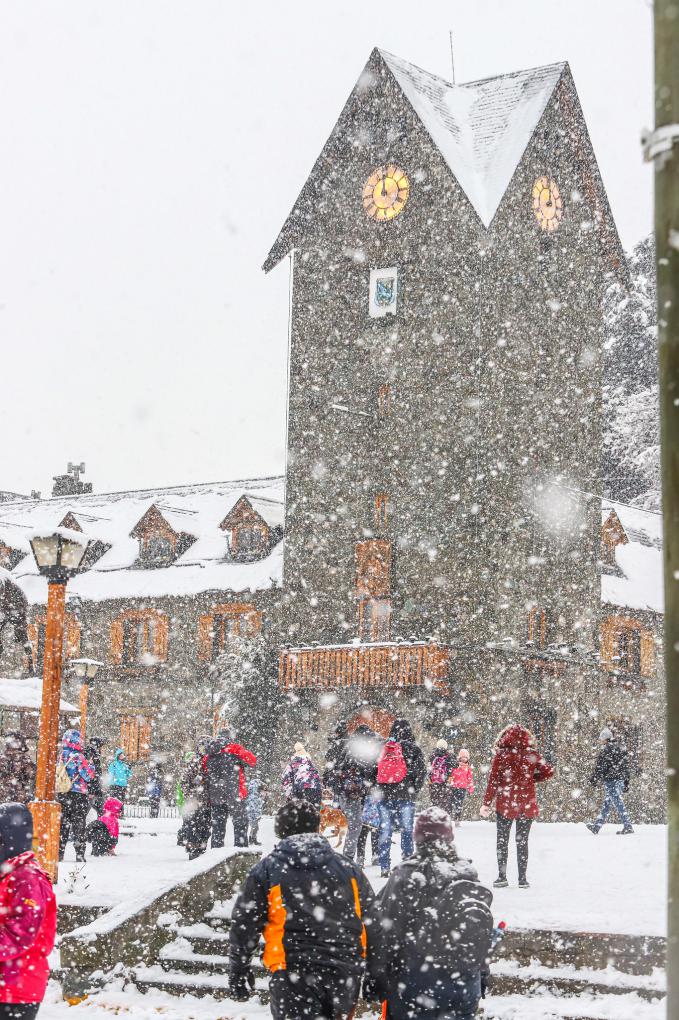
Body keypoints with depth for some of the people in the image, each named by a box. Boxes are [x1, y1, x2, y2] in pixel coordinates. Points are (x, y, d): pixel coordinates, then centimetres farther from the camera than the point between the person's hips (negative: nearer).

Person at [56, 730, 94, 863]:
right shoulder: (78, 758, -15)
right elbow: (88, 776, -14)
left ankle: (59, 853, 10)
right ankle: (80, 854, 0)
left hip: (61, 795, 5)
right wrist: (90, 767, 3)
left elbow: (55, 774, 12)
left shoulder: (60, 757, 3)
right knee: (79, 825, 2)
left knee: (62, 824, 11)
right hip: (78, 795, -5)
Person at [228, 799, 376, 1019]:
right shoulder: (347, 868, 11)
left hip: (294, 974, -3)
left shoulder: (267, 869, 3)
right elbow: (372, 923, 13)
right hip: (345, 975, 3)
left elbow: (244, 925, 3)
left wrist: (238, 974, 12)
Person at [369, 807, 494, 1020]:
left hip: (415, 980, -4)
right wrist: (481, 974, 21)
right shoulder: (469, 876, 3)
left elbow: (384, 931, -11)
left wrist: (375, 977, -2)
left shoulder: (406, 876, -13)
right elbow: (482, 931, 10)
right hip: (465, 982, 4)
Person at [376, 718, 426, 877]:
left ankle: (385, 868, 7)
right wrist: (415, 790, 4)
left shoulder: (383, 748, 7)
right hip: (405, 796, -3)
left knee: (385, 830, 8)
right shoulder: (413, 749, -3)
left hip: (384, 796, 3)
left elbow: (375, 770, 9)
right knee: (406, 830, 5)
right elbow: (421, 771, -6)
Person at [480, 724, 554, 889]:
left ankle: (502, 876, 9)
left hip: (504, 804, -1)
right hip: (527, 804, 1)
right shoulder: (532, 755, -3)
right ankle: (522, 878, 9)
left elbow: (493, 781, -9)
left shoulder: (501, 755, -8)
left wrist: (486, 803, -4)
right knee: (522, 841, 10)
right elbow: (549, 771, -1)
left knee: (502, 840, 11)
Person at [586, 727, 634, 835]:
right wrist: (626, 783, 23)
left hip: (610, 780, -9)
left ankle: (628, 827, -10)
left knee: (618, 802, -7)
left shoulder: (607, 749, -11)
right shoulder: (622, 747, 15)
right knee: (607, 803, 14)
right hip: (621, 779, 9)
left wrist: (594, 778, -5)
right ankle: (597, 826, 21)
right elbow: (626, 766, 19)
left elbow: (600, 766, -13)